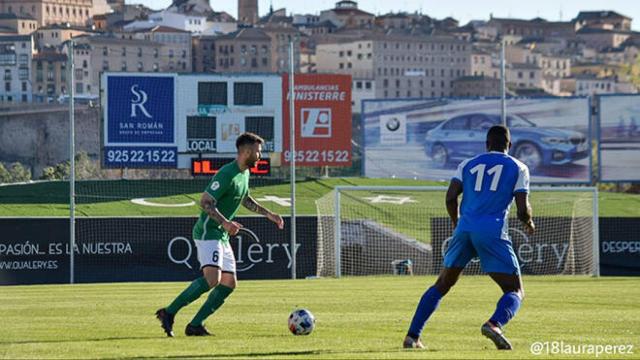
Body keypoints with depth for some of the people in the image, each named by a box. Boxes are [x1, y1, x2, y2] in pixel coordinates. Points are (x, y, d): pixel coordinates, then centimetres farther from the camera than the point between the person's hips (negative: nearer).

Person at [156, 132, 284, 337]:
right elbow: (205, 202, -20)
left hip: (222, 236, 10)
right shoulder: (227, 174, -17)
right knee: (212, 278, -26)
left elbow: (246, 200, 32)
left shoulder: (244, 173, 14)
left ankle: (195, 325, 3)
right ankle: (169, 313, -21)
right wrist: (225, 222, -29)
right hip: (207, 233, -10)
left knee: (229, 283, 3)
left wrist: (269, 215, 28)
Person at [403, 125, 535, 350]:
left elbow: (451, 197, 6)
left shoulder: (468, 165, 19)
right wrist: (528, 223, 25)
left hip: (465, 228, 3)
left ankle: (412, 336, 14)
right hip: (493, 232, -3)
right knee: (515, 292, 2)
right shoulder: (518, 168, 12)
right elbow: (522, 209, 2)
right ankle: (495, 324, -30)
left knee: (442, 285, 20)